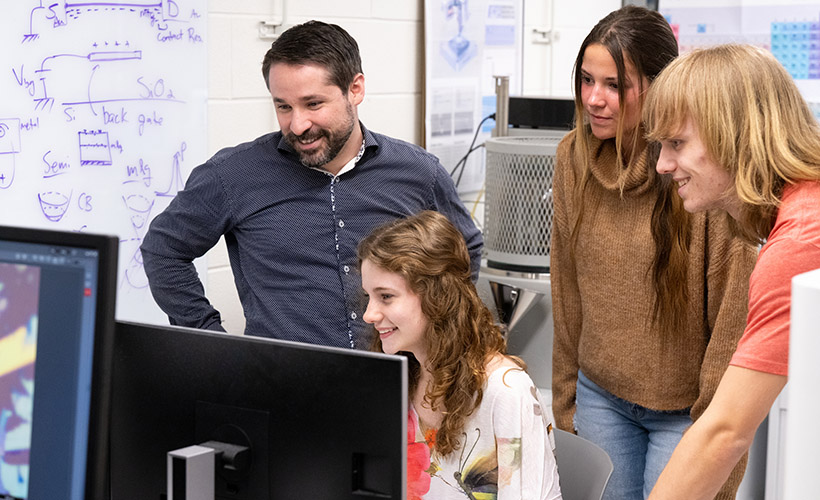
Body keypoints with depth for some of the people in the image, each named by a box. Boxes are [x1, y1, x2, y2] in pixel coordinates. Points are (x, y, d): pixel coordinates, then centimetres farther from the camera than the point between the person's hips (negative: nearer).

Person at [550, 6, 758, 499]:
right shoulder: (575, 155, -1)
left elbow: (733, 316, -13)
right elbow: (567, 292, 7)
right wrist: (566, 400, 10)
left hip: (684, 408, -4)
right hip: (601, 397, 5)